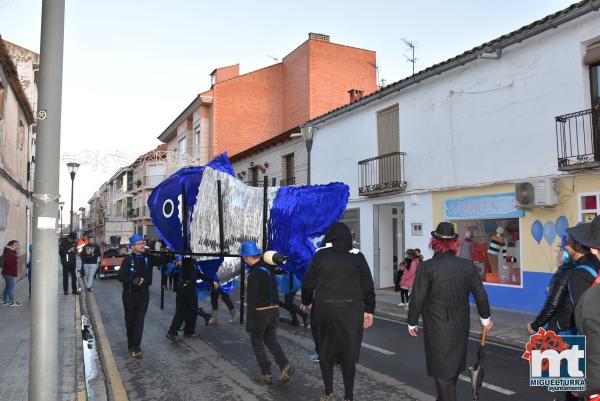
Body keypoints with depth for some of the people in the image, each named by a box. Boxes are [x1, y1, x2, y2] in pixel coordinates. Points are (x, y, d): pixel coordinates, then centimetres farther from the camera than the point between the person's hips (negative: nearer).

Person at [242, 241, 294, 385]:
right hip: (274, 309, 7)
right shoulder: (268, 267, 3)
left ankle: (266, 374, 13)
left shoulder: (254, 273, -19)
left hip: (260, 312, -7)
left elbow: (251, 299, -19)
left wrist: (249, 321, -15)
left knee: (257, 342, 11)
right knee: (270, 340, 17)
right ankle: (285, 366, 0)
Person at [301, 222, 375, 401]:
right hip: (351, 311, 0)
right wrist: (368, 310, 7)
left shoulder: (320, 255, -2)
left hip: (324, 309, 0)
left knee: (325, 349, 14)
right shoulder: (357, 257, -1)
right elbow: (368, 286, 0)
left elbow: (308, 283, 4)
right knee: (349, 351, 9)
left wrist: (306, 301, 21)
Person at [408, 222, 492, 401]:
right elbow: (481, 295, 5)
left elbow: (417, 298, -13)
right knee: (454, 366, 23)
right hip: (460, 326, 5)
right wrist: (486, 319, 21)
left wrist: (412, 323, 2)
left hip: (436, 328, -5)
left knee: (442, 372, 6)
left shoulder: (427, 267, -15)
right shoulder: (468, 266, -3)